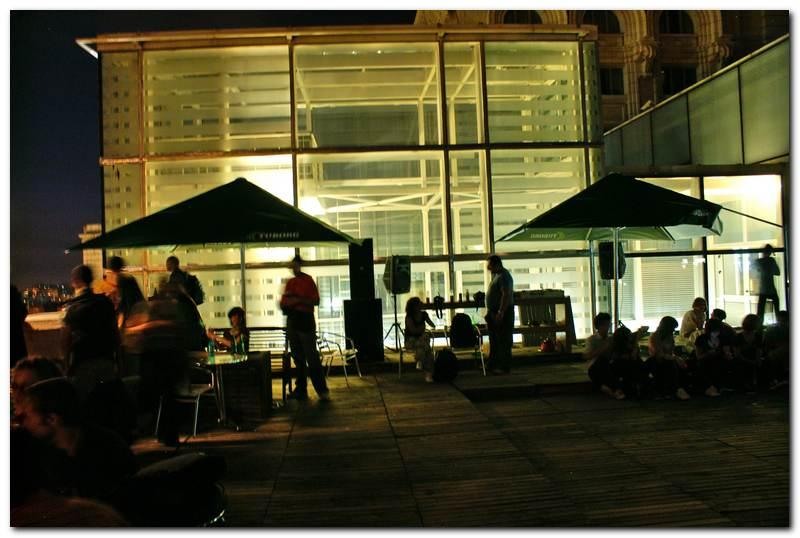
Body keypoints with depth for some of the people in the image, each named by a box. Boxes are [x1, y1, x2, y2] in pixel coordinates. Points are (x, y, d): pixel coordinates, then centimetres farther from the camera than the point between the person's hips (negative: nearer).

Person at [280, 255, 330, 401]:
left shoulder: (308, 280, -2)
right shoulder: (290, 282, 14)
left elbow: (316, 301, -9)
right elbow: (283, 302, 18)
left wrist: (298, 300, -18)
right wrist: (286, 304, -4)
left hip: (305, 321, -6)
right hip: (292, 322, 6)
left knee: (312, 357, -9)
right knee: (298, 358, 11)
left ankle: (322, 390, -5)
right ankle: (301, 389, 18)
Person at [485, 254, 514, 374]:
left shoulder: (504, 276, -17)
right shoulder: (496, 275, 15)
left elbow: (506, 296, -24)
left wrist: (500, 313, -26)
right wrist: (489, 312, 20)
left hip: (503, 312, -10)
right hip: (494, 312, 10)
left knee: (503, 341, -4)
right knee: (494, 341, 16)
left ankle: (504, 367, 2)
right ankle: (492, 365, 24)